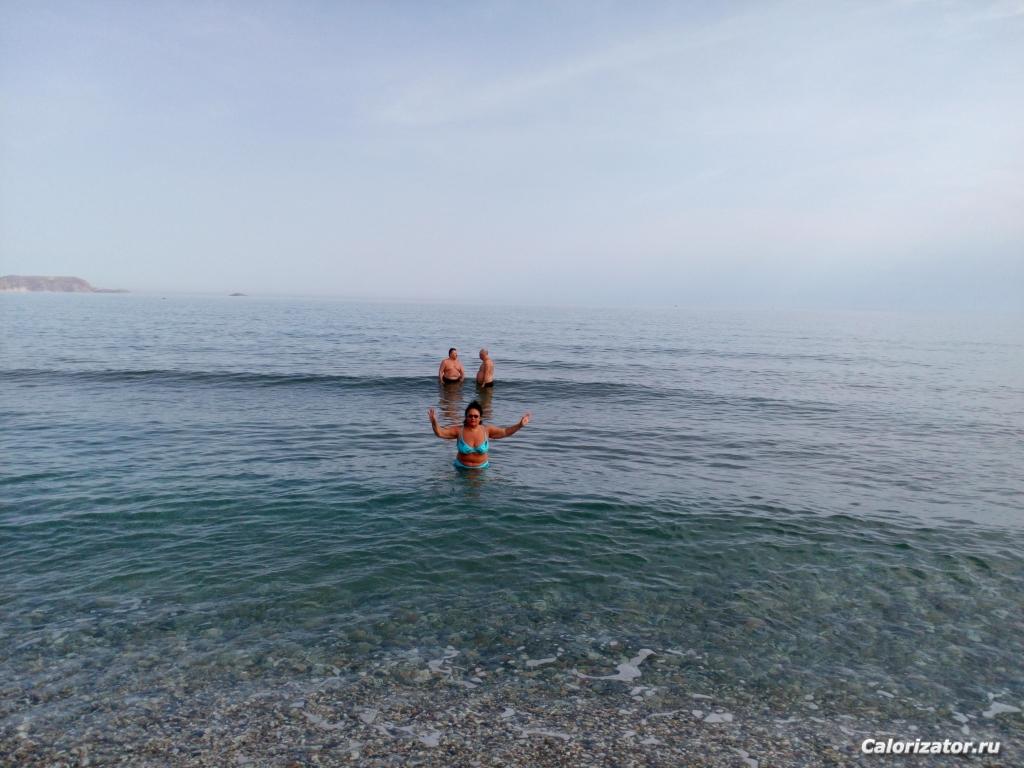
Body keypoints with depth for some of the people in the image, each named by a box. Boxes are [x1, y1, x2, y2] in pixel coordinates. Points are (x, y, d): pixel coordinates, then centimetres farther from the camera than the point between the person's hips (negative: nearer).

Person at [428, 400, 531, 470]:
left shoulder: (486, 429, -6)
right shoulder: (459, 430, -9)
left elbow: (505, 431, -3)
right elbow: (440, 432, -13)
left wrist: (519, 425, -15)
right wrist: (434, 422, -32)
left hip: (481, 468, 0)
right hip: (462, 468, 0)